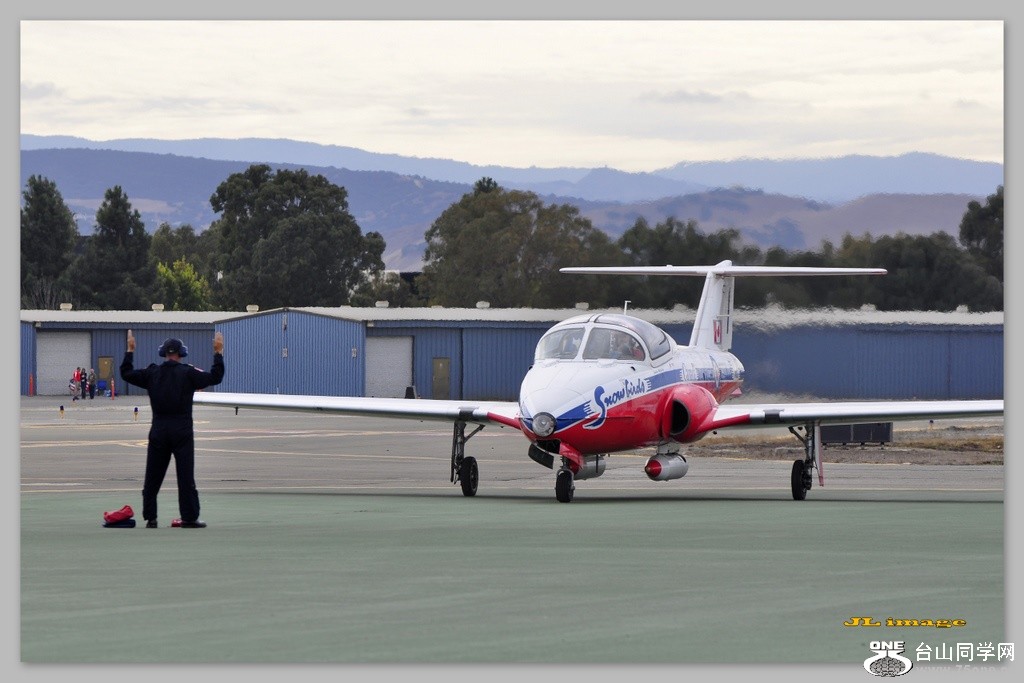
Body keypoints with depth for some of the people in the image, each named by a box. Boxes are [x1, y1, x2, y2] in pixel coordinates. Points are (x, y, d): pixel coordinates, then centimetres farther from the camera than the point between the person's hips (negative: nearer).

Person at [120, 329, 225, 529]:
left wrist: (130, 350, 23)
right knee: (185, 475, -1)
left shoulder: (152, 373, 3)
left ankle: (150, 518, 8)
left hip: (158, 431, 3)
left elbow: (126, 374, 13)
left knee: (153, 476, 9)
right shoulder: (188, 373, -5)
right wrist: (218, 353, 5)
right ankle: (189, 518, -2)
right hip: (182, 430, -3)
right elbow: (215, 377, -4)